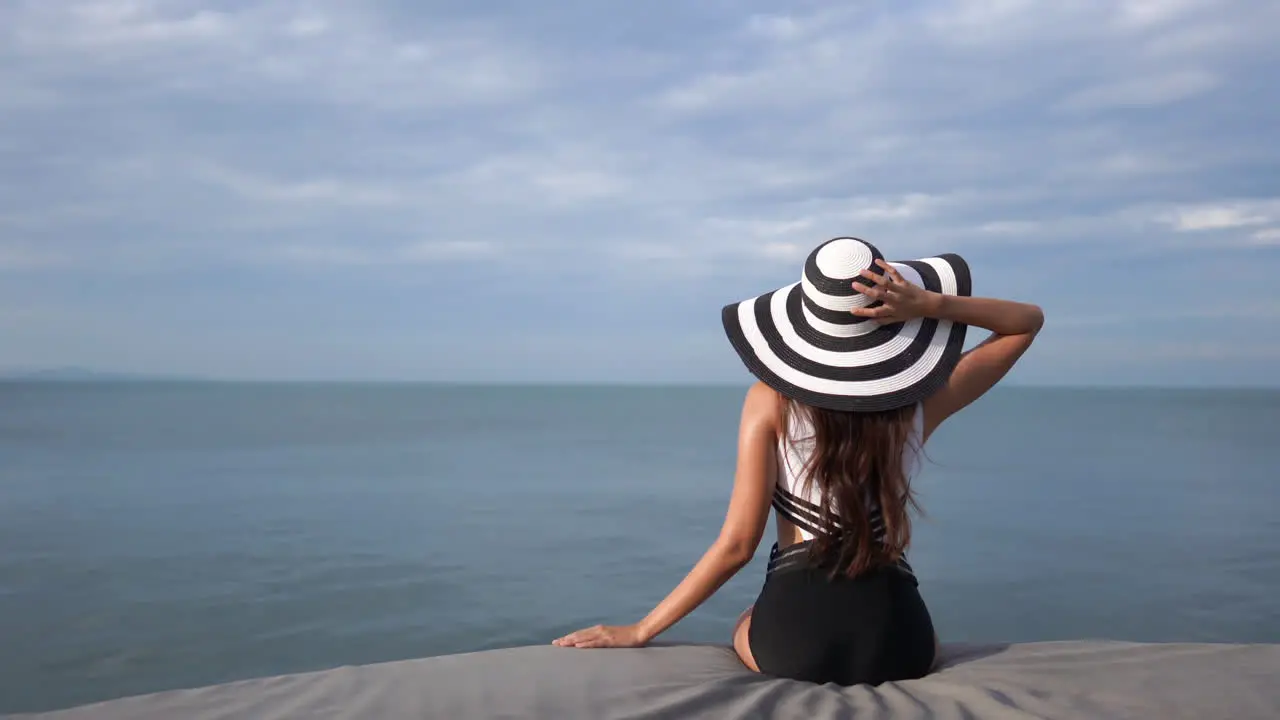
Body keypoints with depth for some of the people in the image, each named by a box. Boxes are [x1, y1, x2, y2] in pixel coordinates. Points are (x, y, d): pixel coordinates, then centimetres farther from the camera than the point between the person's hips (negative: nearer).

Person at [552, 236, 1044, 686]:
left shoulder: (771, 401, -6)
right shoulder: (922, 400, 0)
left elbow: (737, 544, -9)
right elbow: (1028, 321, 15)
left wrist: (639, 631, 0)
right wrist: (931, 305, -4)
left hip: (792, 634, -1)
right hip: (895, 635, 1)